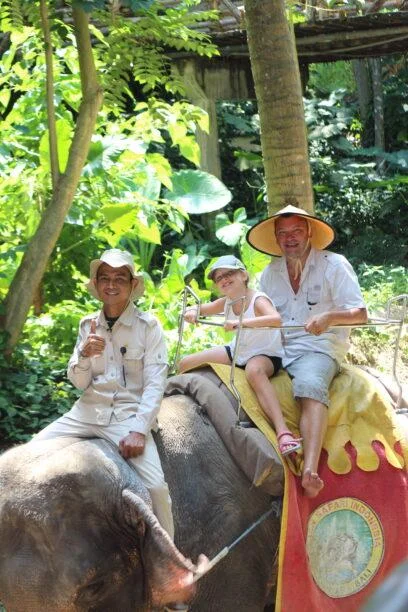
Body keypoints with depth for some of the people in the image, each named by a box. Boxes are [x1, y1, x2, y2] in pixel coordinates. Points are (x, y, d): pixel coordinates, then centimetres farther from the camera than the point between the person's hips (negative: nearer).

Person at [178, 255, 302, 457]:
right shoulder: (226, 303, -2)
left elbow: (276, 319, -44)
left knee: (254, 370, -45)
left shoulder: (258, 300, -23)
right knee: (185, 365, 3)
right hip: (237, 351, 8)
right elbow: (197, 310, 7)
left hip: (265, 355, -8)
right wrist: (191, 312, -18)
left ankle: (283, 432, -53)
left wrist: (240, 322, -52)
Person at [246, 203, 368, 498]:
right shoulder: (271, 273, 18)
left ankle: (310, 470, -54)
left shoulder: (334, 265, 4)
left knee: (310, 385, -37)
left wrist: (329, 317, -23)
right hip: (276, 349, 7)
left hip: (318, 349, -7)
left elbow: (360, 314, -2)